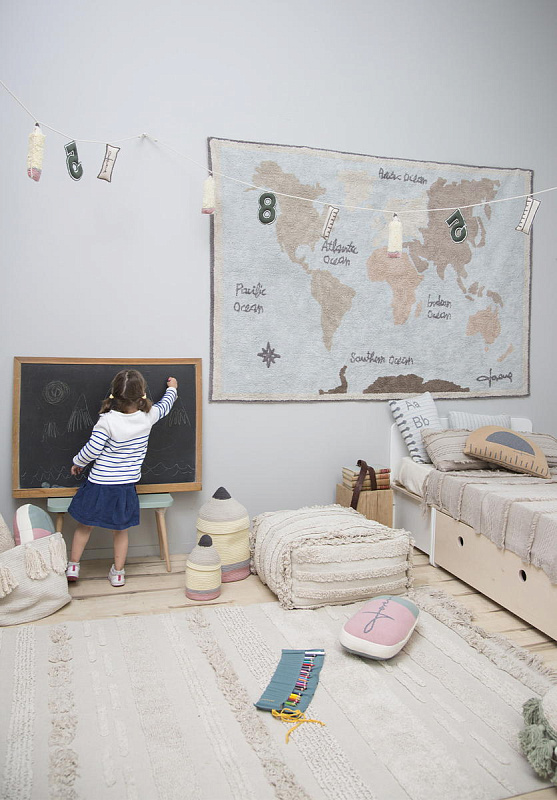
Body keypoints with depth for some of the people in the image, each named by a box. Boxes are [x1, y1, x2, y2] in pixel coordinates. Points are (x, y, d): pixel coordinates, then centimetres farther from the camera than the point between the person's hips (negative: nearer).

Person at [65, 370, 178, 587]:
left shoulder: (108, 420, -19)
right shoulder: (148, 417, -9)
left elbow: (91, 451, -15)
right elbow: (165, 405, 12)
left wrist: (77, 463, 5)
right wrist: (172, 388, 32)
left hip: (99, 485, -3)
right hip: (126, 486, 3)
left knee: (85, 526, 16)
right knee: (121, 530, 18)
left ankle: (73, 566, 26)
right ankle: (118, 573, 27)